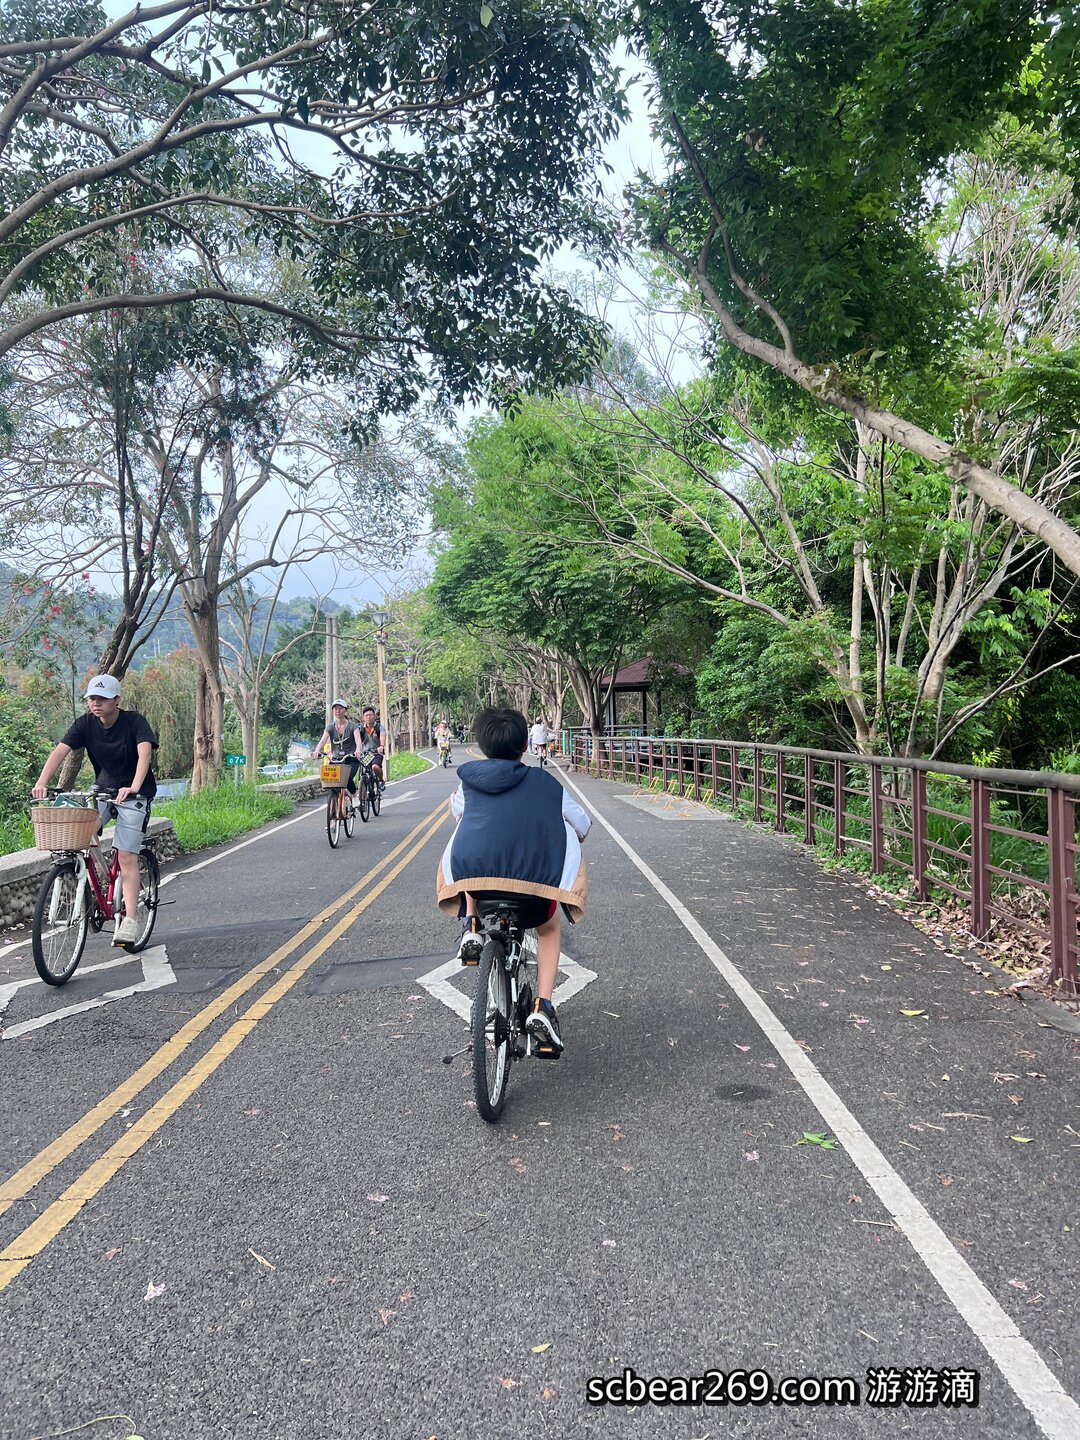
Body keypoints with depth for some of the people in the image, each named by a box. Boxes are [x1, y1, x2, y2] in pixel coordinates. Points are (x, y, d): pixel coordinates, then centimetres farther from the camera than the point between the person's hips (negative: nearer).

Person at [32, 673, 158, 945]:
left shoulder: (134, 722, -18)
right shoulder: (85, 724, -7)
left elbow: (145, 752, -34)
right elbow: (60, 750, -19)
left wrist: (133, 788, -50)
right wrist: (41, 783, -36)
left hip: (134, 793, -4)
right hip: (103, 788, 4)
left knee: (127, 857, -11)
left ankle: (130, 919, -8)